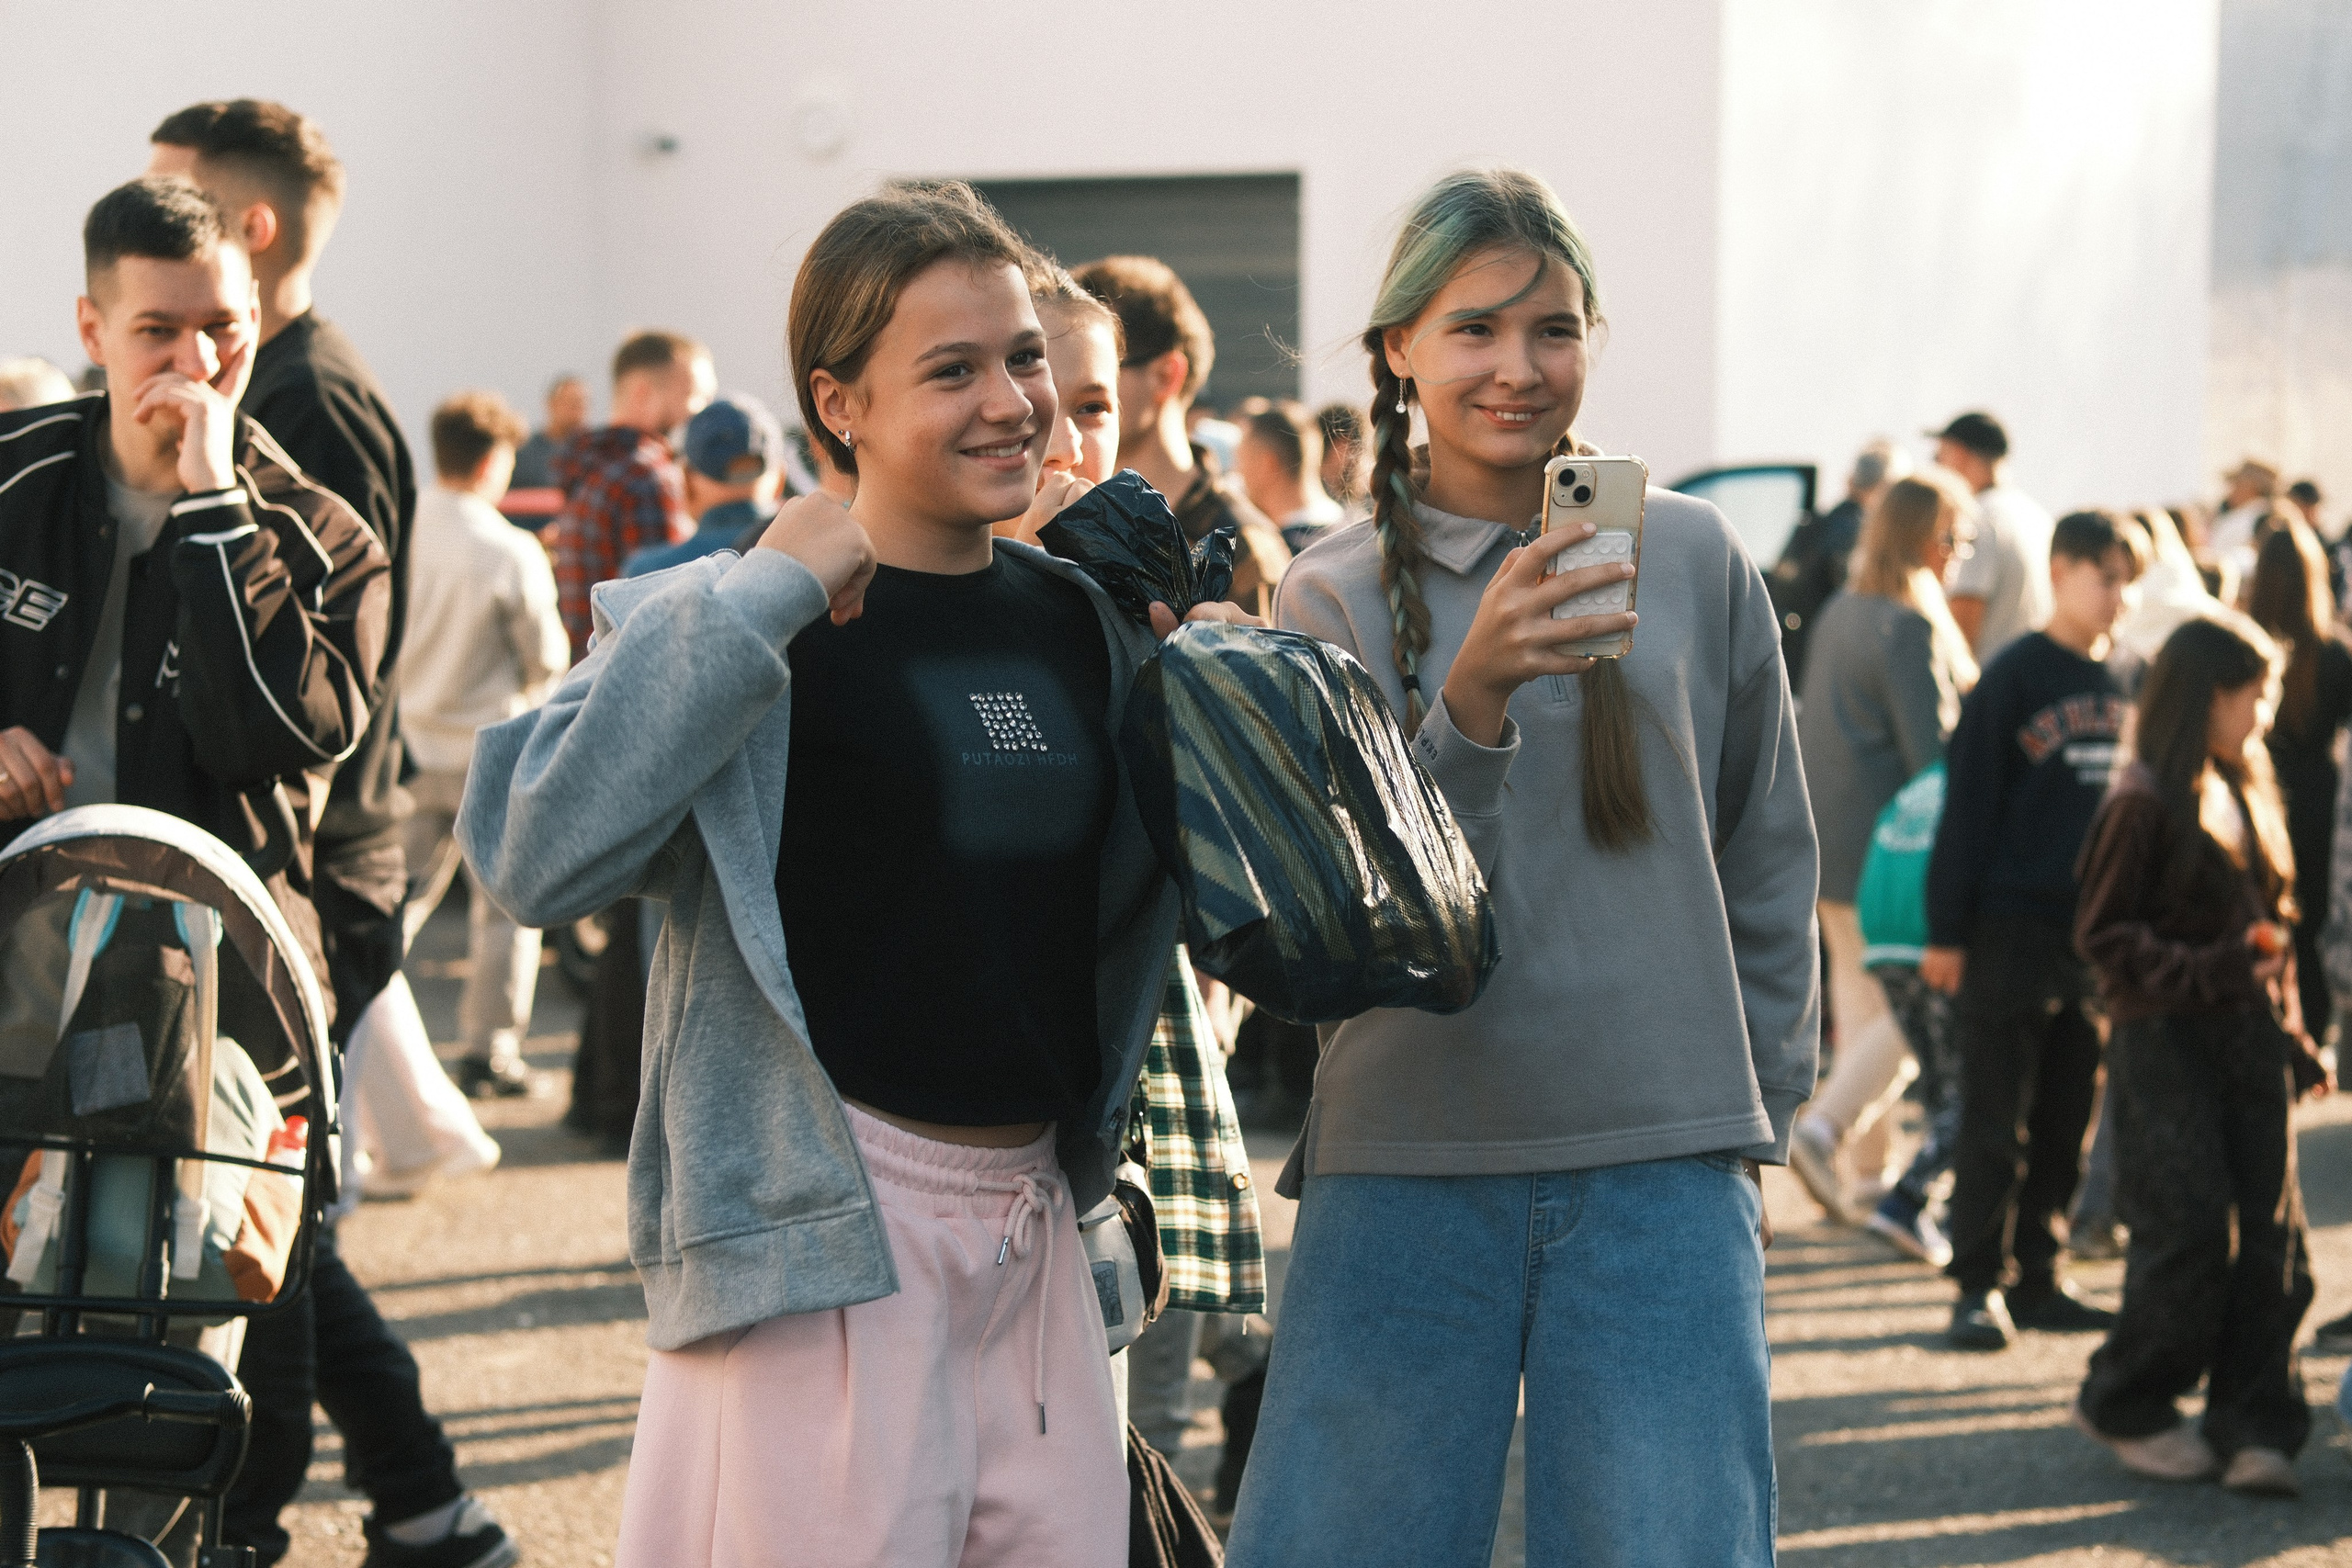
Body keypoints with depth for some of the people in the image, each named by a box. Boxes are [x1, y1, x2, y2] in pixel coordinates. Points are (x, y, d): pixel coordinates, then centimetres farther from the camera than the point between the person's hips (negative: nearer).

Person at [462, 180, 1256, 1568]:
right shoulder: (734, 621, -7)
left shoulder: (1086, 623, 11)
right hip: (829, 1233, -6)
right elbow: (537, 855, -23)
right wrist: (760, 599, -21)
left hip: (1040, 1219, 6)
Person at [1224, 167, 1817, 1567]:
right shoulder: (1338, 594, 4)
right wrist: (1469, 698, -19)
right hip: (1408, 1162, 0)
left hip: (1662, 1160, 0)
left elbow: (1769, 869, 15)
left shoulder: (1691, 559, 6)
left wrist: (1758, 1123, 13)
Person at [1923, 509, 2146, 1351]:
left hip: (2100, 935, 5)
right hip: (2011, 932, -5)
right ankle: (1978, 1287, 4)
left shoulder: (2129, 681, 10)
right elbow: (1967, 808, -7)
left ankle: (2037, 1279, 18)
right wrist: (1946, 930, -9)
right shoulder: (2013, 679, -6)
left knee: (2066, 1122, 10)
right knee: (1996, 1123, -2)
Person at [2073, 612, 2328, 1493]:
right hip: (2167, 1045, -7)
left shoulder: (2245, 793, 14)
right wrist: (2207, 972, -21)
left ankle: (2252, 1426, 6)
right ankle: (2125, 1407, 12)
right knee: (2190, 1232, -6)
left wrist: (2292, 1037, 15)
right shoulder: (2146, 803, -9)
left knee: (2270, 1236, 0)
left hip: (2250, 1041, 7)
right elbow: (2104, 932, -11)